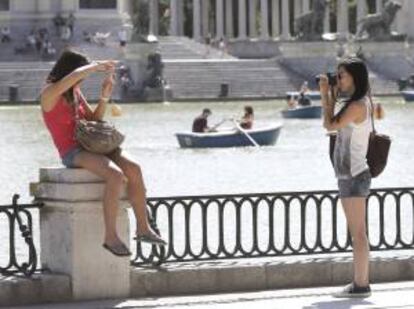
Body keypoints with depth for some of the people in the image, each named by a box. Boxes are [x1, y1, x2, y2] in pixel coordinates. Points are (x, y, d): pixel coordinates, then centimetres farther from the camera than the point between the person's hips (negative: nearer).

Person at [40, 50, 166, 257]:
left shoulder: (75, 93, 17)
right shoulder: (50, 94, -8)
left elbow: (94, 120, 18)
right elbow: (73, 77, -29)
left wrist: (104, 98, 4)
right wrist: (97, 66, -16)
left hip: (90, 146, 8)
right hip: (71, 152, -8)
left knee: (134, 169, -14)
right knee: (116, 176, -30)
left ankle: (143, 228, -5)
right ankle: (110, 237, -25)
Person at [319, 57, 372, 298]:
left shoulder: (357, 106, -15)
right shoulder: (360, 104, 14)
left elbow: (330, 125, -15)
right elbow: (334, 125, 18)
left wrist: (326, 95, -6)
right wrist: (330, 96, 12)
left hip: (354, 176, -10)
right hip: (351, 175, 10)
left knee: (358, 233, -8)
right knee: (357, 233, 12)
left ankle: (361, 284, -7)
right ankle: (361, 283, 16)